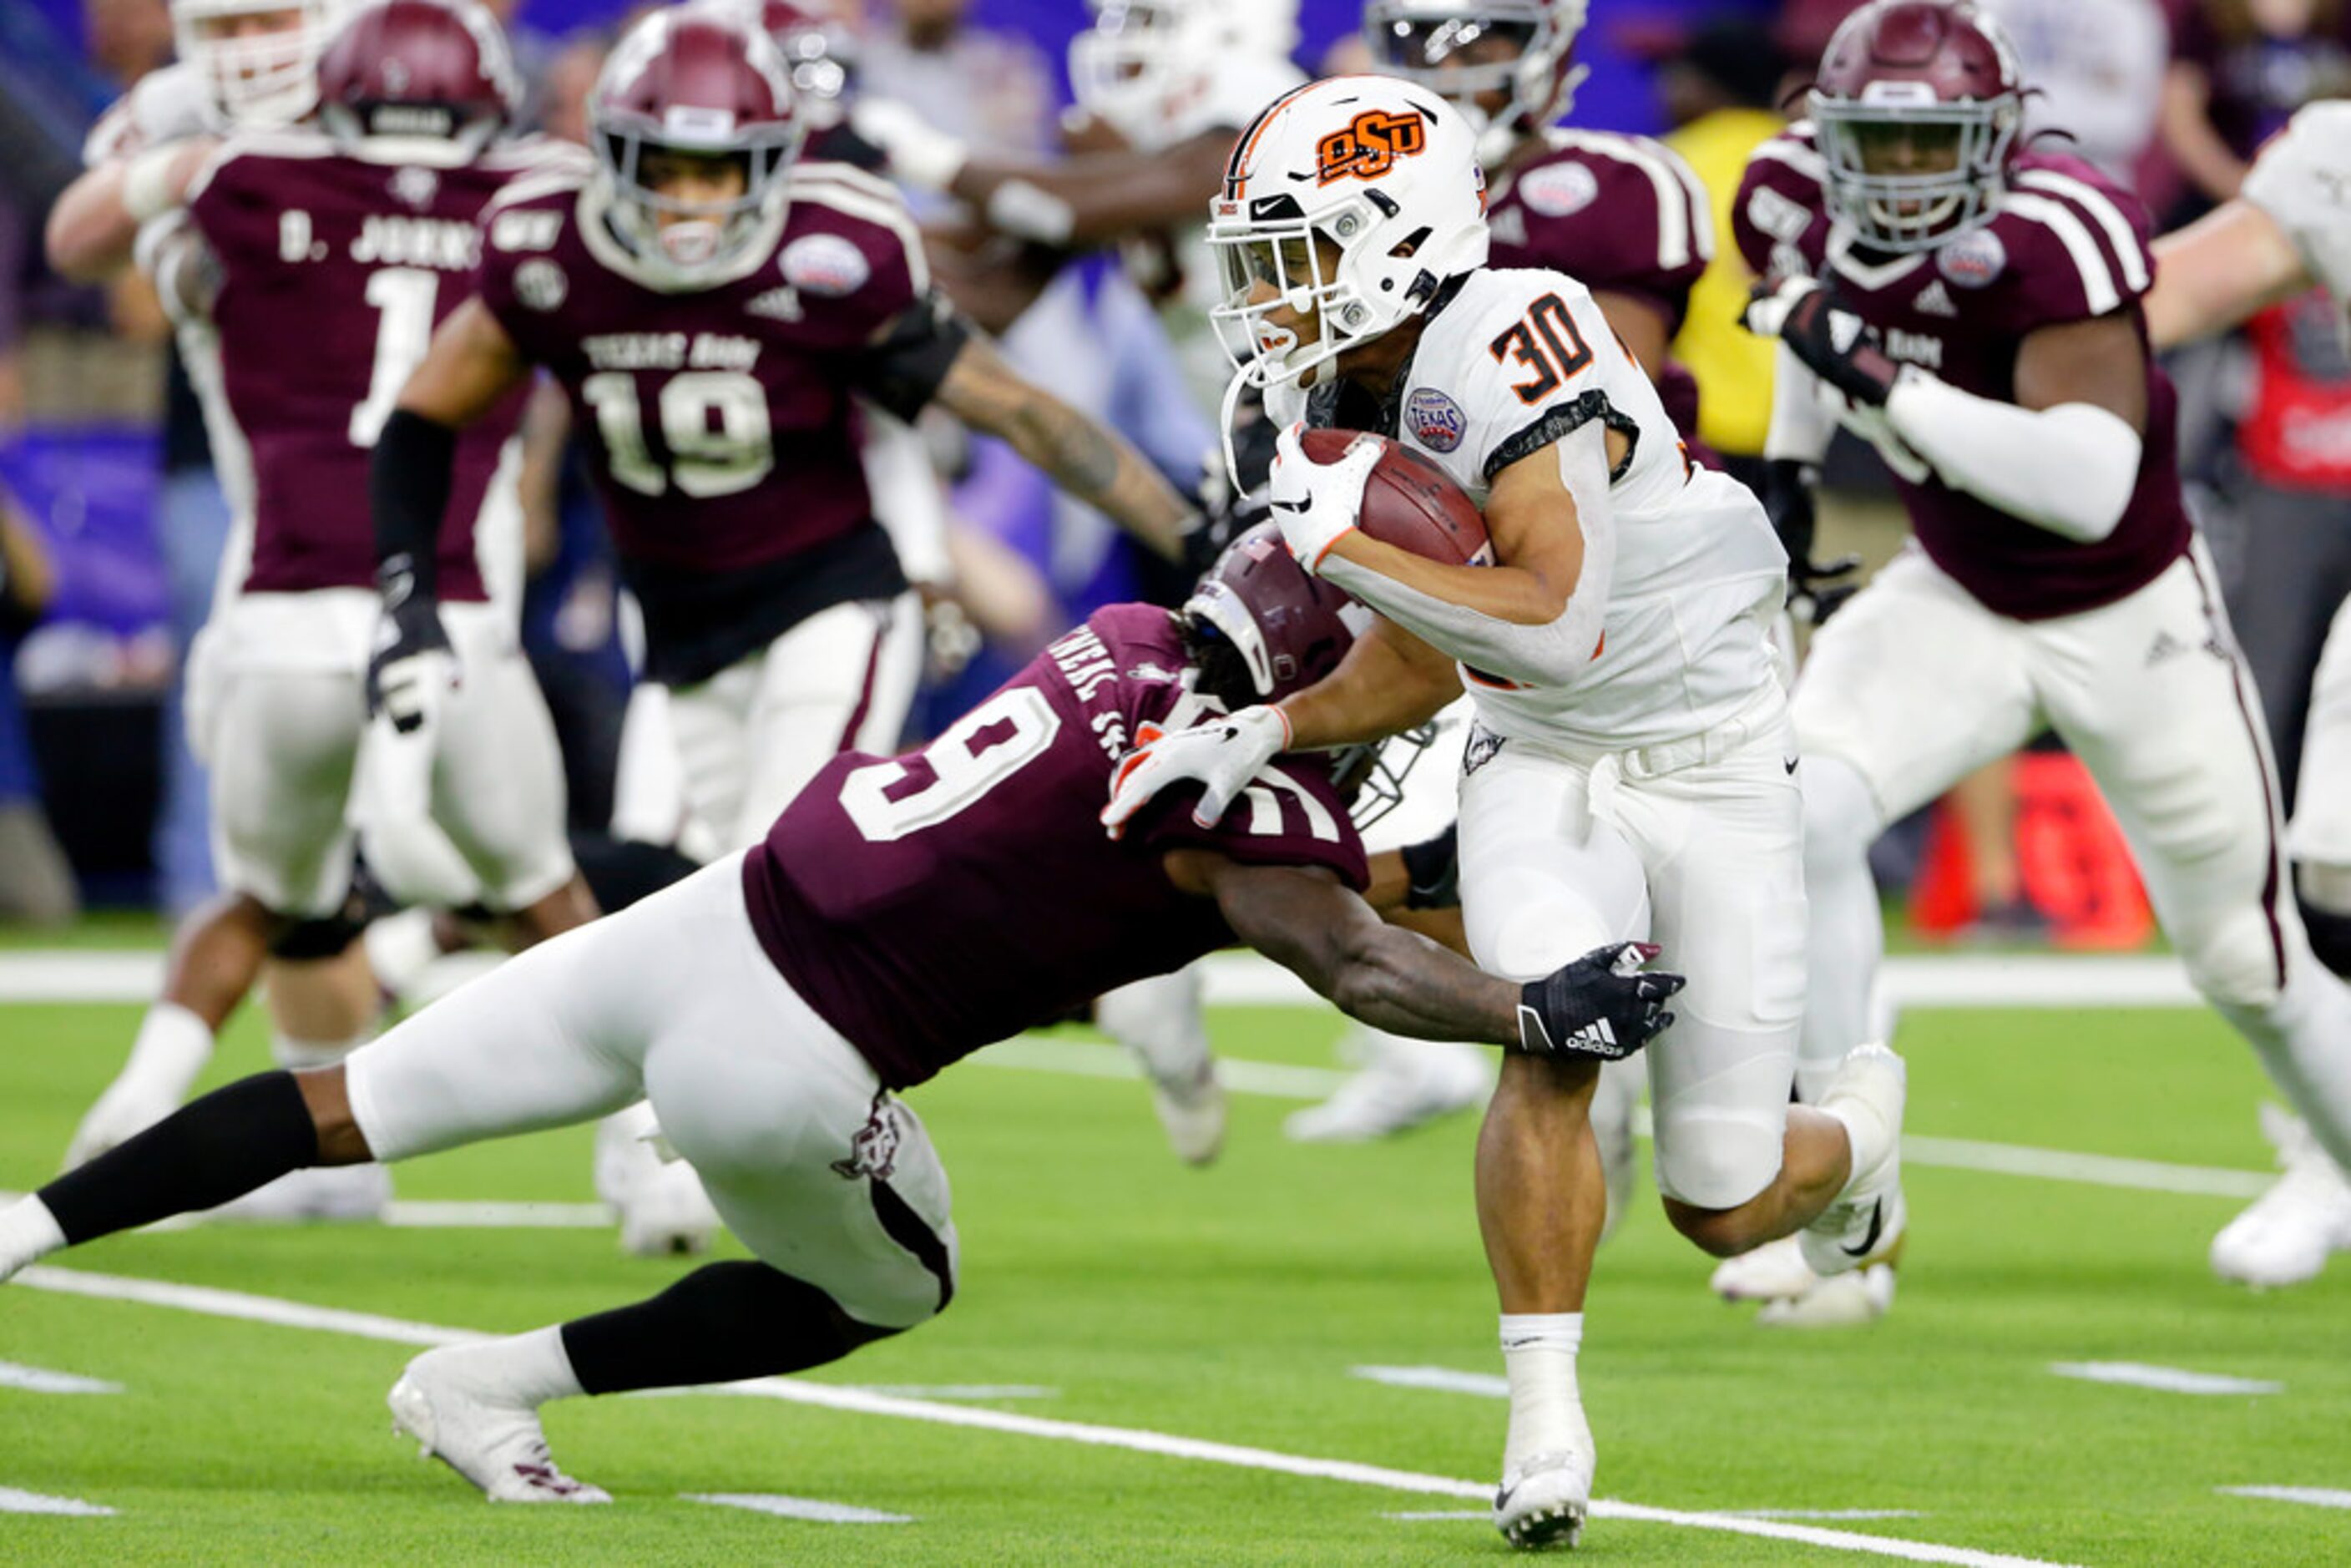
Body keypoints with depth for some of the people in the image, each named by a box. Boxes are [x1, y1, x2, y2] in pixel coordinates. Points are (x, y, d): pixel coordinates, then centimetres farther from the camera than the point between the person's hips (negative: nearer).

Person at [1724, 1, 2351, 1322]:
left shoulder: (2050, 240, -31)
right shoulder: (1803, 202, -12)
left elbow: (2089, 490, -40)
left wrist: (1881, 379, -43)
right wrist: (1786, 471, 7)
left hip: (2133, 623, -4)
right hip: (1960, 606, 4)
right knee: (1806, 812, -21)